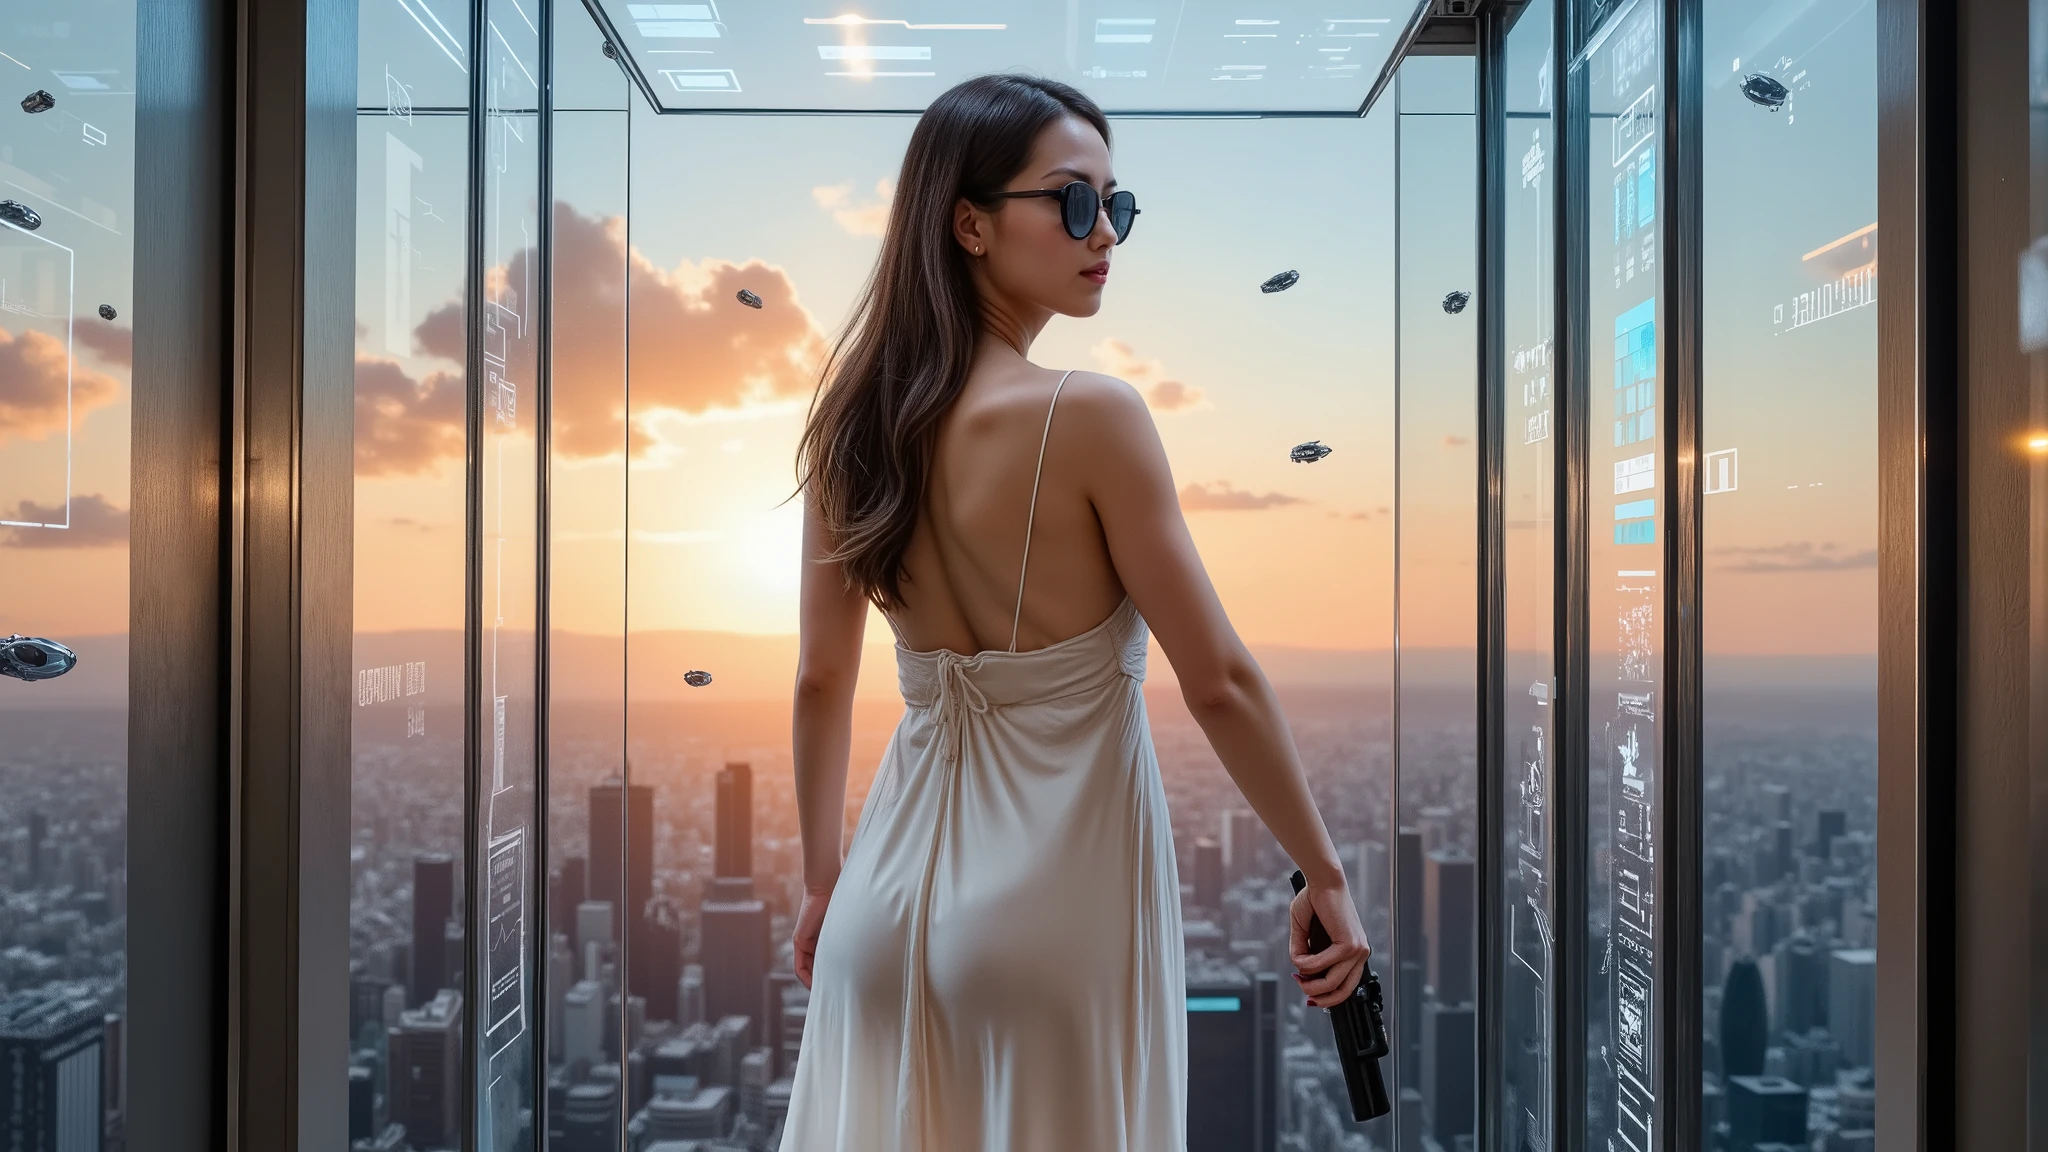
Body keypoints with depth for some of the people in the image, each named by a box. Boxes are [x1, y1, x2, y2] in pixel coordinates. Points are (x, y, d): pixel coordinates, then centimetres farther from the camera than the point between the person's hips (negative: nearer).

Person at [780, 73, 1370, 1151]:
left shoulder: (852, 417, -1)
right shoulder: (1089, 415, -18)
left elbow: (820, 680, 5)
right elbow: (1219, 681, -15)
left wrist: (822, 878, 16)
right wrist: (1325, 876, -4)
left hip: (898, 880, 5)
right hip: (1059, 887, -5)